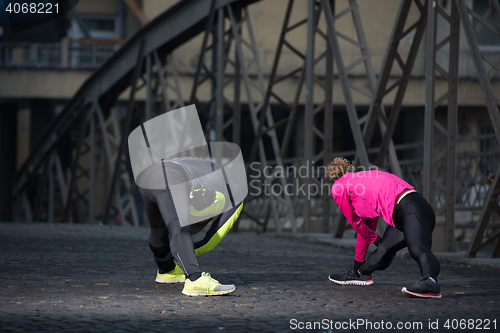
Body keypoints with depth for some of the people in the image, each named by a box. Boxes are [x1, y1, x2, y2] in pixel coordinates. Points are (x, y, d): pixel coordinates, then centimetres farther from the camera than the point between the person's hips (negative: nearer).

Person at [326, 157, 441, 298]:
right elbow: (368, 226, 43)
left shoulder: (338, 187, 12)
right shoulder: (361, 180, 37)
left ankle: (430, 281, -59)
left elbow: (356, 223, 21)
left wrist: (377, 241, 36)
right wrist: (359, 260, 49)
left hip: (412, 212, -9)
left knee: (418, 249, -34)